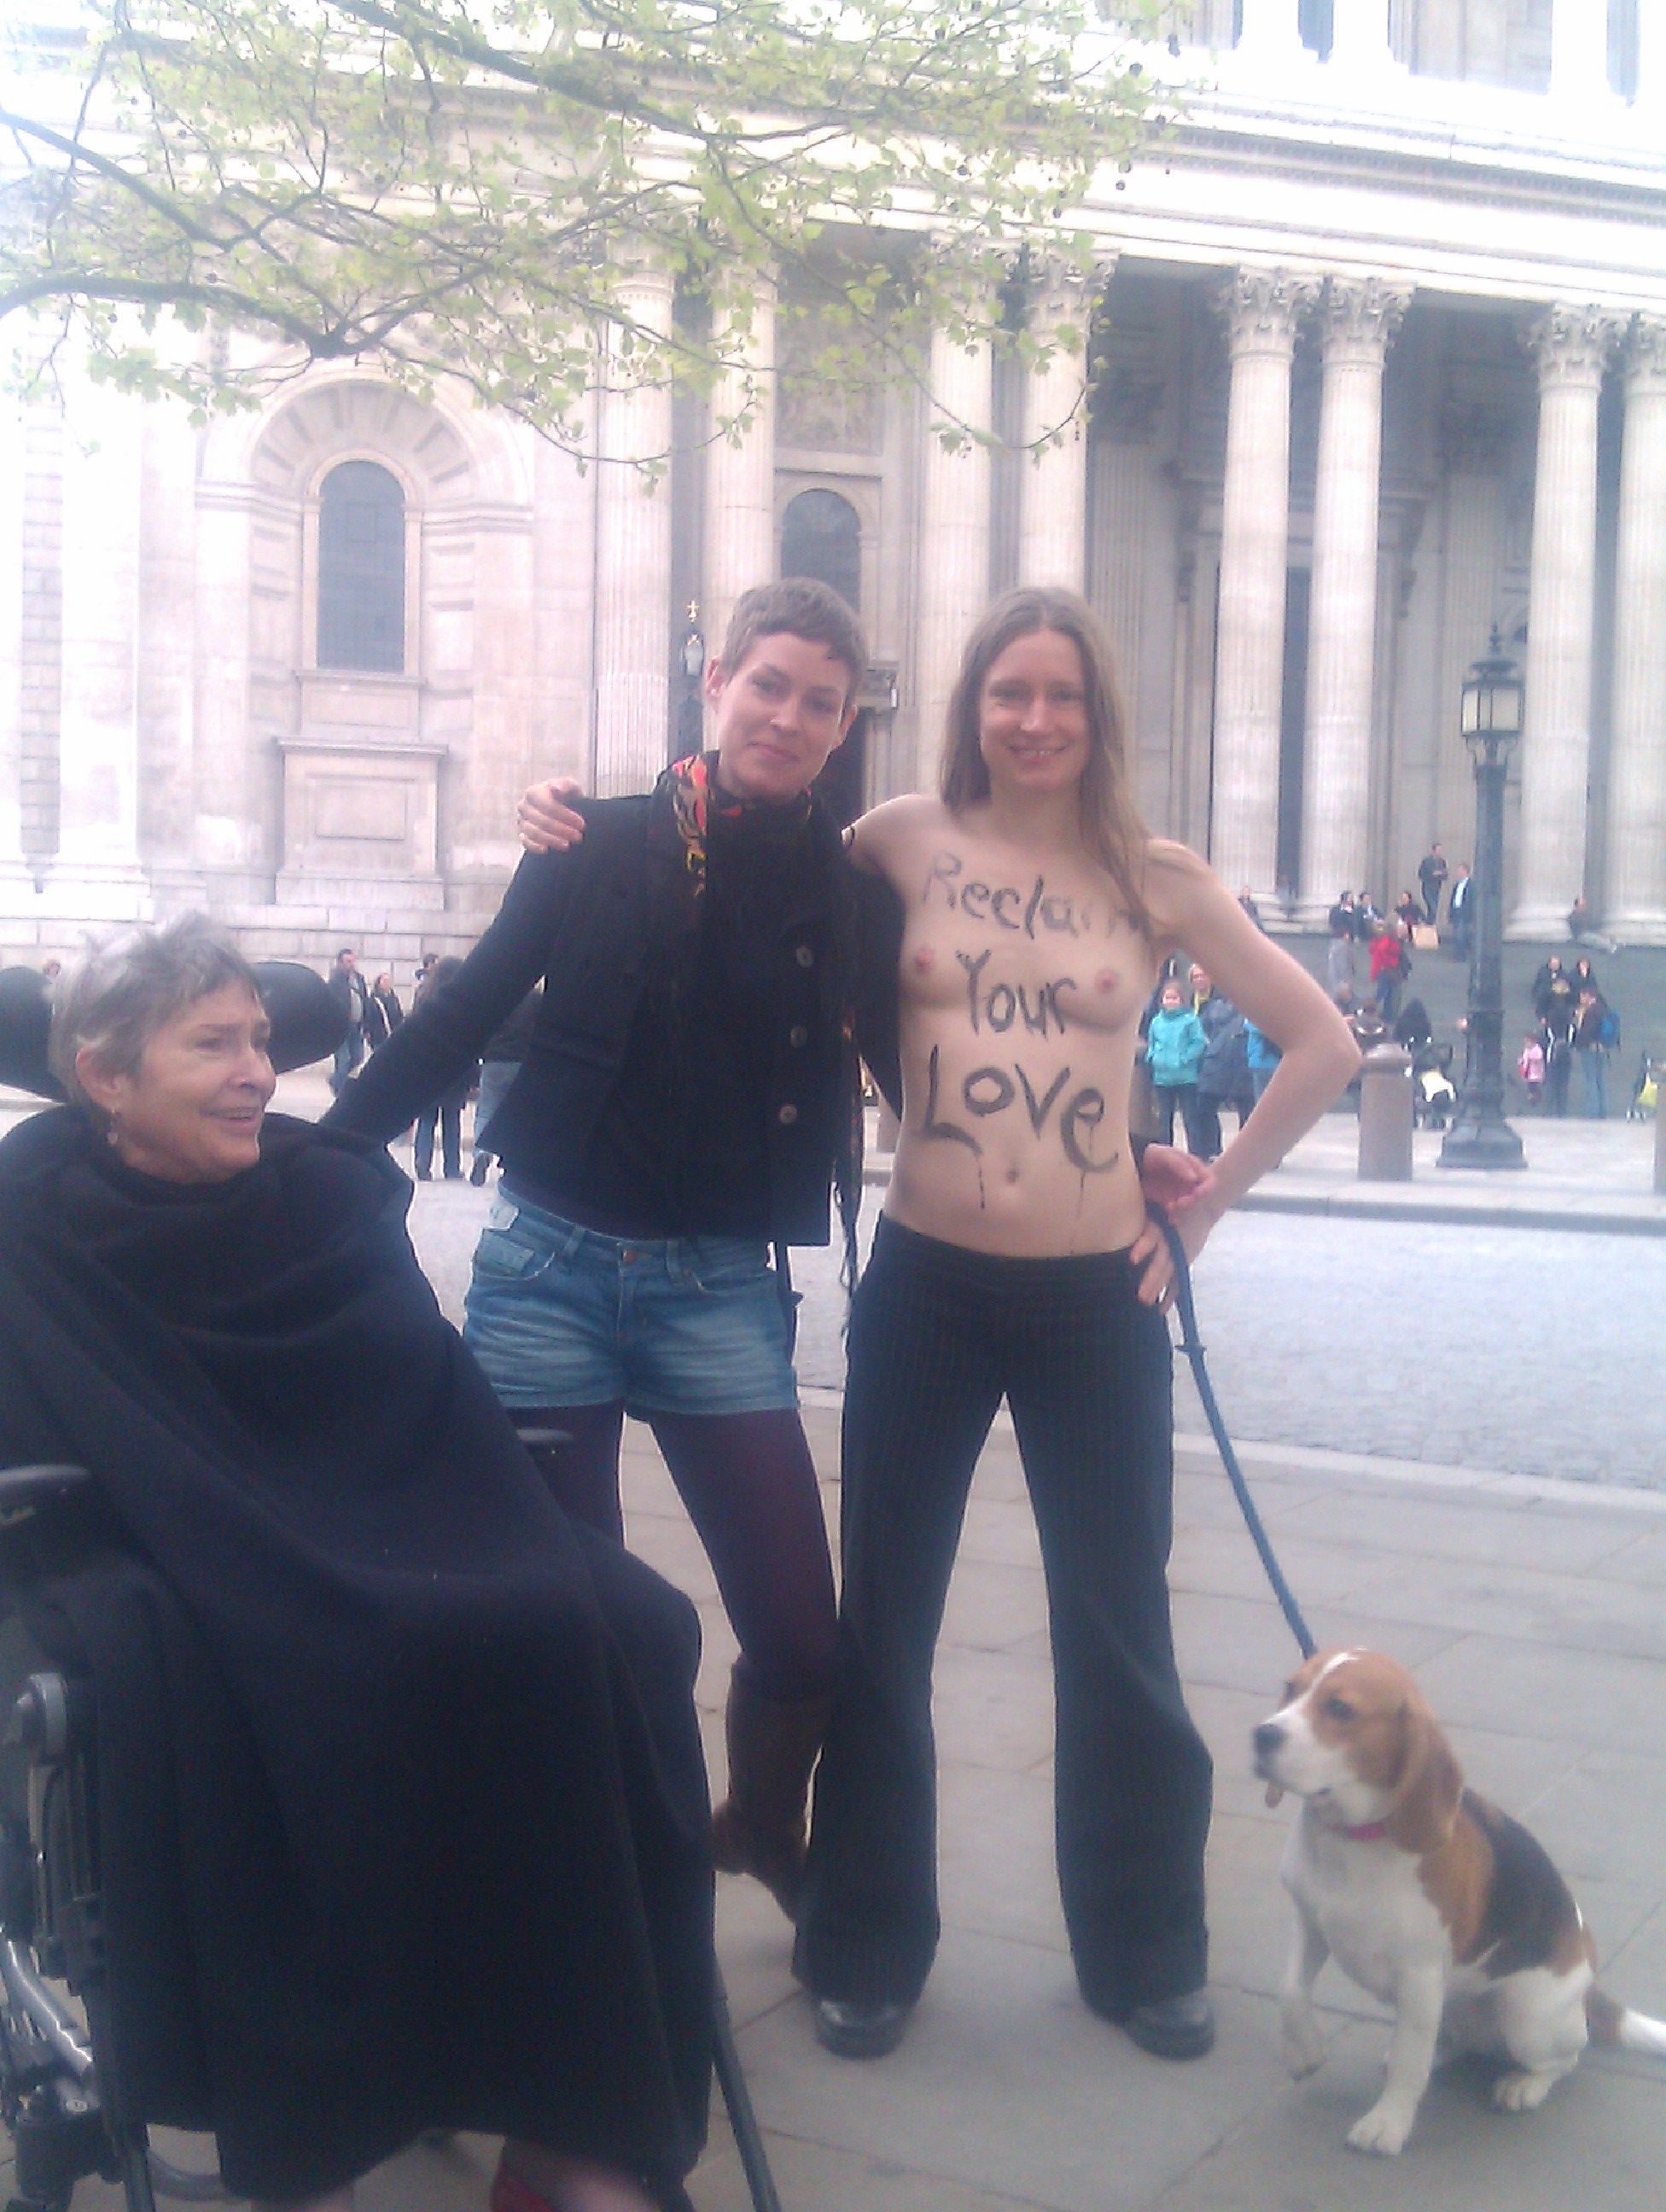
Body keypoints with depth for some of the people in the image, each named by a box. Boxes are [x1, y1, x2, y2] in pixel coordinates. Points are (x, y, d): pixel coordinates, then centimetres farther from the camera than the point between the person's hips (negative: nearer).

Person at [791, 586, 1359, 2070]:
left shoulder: (1159, 881, 1)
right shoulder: (905, 842, 0)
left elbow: (1324, 1044, 8)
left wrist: (1218, 1192, 5)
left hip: (1098, 1299, 0)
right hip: (924, 1288, 0)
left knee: (1120, 1639, 11)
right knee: (882, 1632, 9)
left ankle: (1147, 1955, 31)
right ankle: (868, 1949, 29)